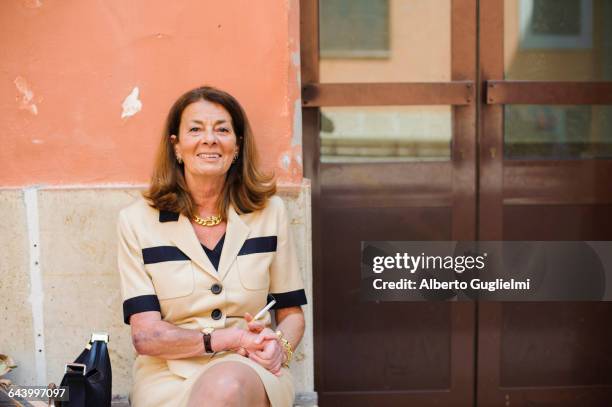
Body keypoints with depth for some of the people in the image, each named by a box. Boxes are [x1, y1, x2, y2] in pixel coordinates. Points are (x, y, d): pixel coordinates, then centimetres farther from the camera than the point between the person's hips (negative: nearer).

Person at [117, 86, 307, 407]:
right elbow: (145, 335, -5)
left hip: (250, 371, 1)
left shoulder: (270, 211, 5)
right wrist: (232, 338, -16)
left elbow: (291, 313, 12)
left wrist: (279, 347, -12)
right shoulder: (137, 221, 0)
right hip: (169, 374, -1)